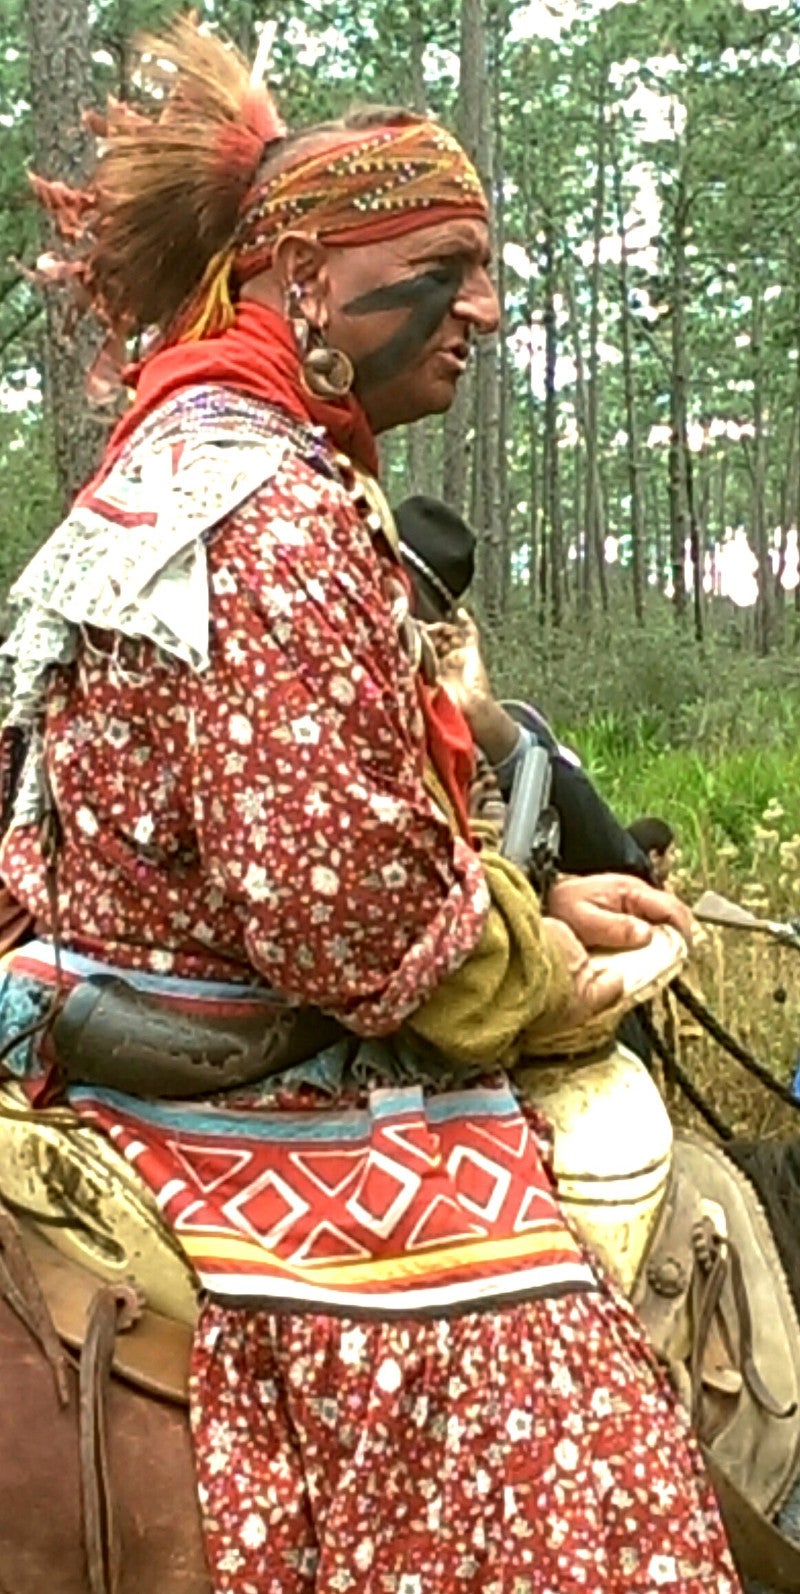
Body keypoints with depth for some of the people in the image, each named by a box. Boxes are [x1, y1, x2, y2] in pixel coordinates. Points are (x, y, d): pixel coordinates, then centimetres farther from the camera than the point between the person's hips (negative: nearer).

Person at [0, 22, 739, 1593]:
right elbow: (331, 890, -28)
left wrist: (537, 904, 10)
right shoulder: (283, 516, -21)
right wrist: (538, 975, -9)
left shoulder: (169, 477, 12)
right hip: (325, 1147, -10)